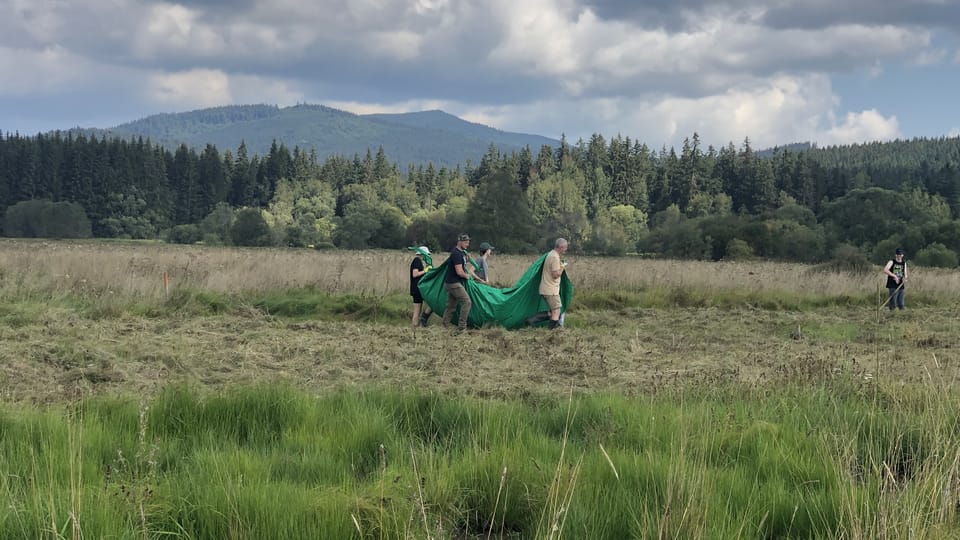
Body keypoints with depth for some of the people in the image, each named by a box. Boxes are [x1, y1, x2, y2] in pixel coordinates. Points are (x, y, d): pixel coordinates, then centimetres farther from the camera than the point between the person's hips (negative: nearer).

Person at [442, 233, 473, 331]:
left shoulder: (459, 252, 14)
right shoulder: (457, 254, -19)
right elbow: (459, 272, -24)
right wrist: (466, 276, -5)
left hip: (451, 283, 10)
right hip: (454, 283, -10)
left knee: (451, 306, 12)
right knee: (467, 302, -11)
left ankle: (444, 326, 15)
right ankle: (462, 326, -10)